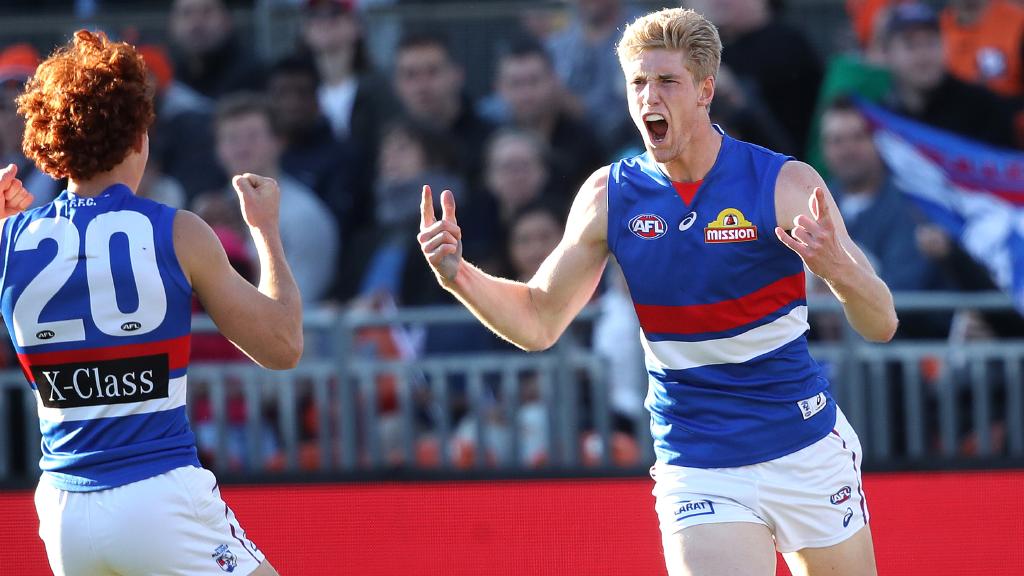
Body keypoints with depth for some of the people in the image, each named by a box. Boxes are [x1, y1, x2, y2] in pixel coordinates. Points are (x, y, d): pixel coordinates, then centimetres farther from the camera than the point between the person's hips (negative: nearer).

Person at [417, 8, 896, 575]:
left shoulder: (785, 184, -11)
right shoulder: (609, 196, -3)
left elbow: (881, 324, -12)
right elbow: (538, 323, 7)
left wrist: (836, 269, -34)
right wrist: (458, 275, -12)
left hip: (805, 453, 0)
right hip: (695, 471, 0)